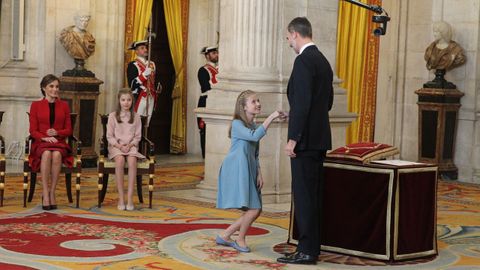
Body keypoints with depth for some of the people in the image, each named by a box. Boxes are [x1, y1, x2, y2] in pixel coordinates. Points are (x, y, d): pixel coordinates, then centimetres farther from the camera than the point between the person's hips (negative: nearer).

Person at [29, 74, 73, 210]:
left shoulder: (64, 105, 15)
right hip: (41, 143, -1)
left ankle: (52, 193, -29)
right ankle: (45, 193, -36)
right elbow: (33, 130, 4)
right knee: (46, 154, -37)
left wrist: (57, 133, -10)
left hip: (59, 143, 1)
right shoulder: (36, 105, 11)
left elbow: (68, 130, 11)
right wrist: (45, 137, -15)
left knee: (56, 154, -36)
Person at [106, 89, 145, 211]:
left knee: (132, 161, -34)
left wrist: (130, 145, -11)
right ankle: (121, 198, -33)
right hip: (116, 146, -1)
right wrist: (119, 146, -13)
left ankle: (130, 198, -34)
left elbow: (137, 136, 8)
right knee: (120, 160, -35)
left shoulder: (136, 117, 9)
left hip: (131, 146, 1)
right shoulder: (113, 116, 6)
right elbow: (110, 136, 3)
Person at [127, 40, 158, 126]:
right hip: (139, 99, -6)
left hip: (150, 99, 6)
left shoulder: (151, 64, 15)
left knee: (146, 125, 7)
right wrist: (145, 74, -24)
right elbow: (132, 84, -16)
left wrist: (154, 98, 14)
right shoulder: (133, 65, -6)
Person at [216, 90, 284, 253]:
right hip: (236, 170, -9)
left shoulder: (254, 126, 17)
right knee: (253, 209, -14)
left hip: (248, 171, 9)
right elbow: (255, 136, -26)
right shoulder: (237, 124, -9)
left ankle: (224, 236, 17)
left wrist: (259, 174, 10)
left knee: (256, 211, 6)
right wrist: (271, 117, -26)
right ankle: (240, 240, 7)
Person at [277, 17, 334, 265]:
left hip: (305, 139, -9)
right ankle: (311, 247, 17)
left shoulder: (304, 60, -14)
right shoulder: (323, 61, 15)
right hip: (319, 138, 9)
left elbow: (302, 102, -21)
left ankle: (306, 251, -4)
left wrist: (293, 139, -20)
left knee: (304, 195, -6)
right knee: (313, 195, 12)